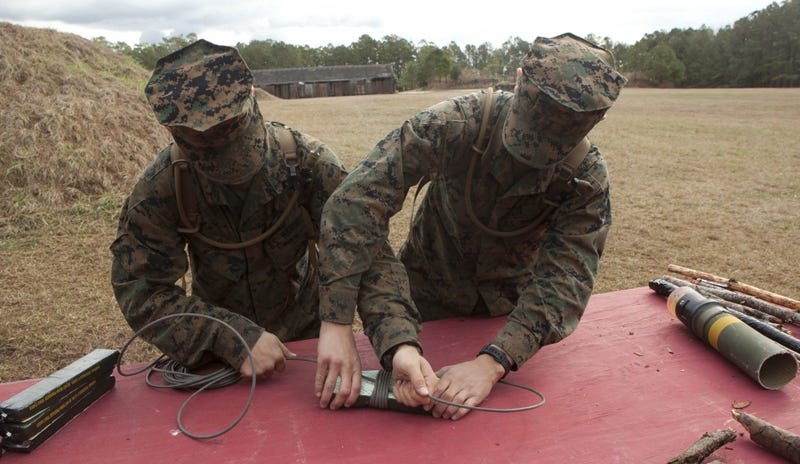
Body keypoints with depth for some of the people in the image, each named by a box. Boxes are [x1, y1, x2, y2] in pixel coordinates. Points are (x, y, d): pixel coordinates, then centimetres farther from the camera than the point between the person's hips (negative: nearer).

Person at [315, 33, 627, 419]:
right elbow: (355, 201, -37)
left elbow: (564, 280, -30)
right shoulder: (458, 123, -32)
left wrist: (491, 364, -44)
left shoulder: (588, 179, -24)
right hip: (428, 296, -1)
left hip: (510, 307, 2)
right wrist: (336, 326, -42)